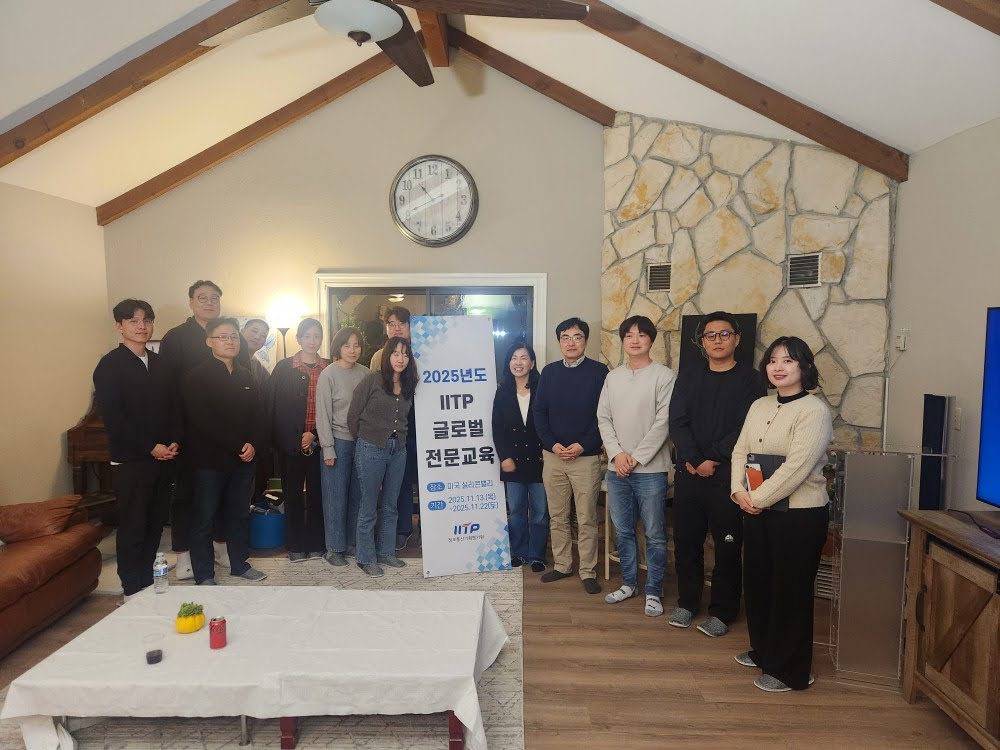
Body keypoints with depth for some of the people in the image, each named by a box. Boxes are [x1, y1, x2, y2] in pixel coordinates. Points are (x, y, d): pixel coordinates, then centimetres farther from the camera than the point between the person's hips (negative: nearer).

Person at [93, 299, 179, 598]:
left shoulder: (158, 363, 12)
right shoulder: (110, 365, -6)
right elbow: (112, 416, -12)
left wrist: (174, 441, -1)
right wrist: (150, 447, -13)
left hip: (162, 457, 5)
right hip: (129, 460, -5)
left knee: (154, 526, 10)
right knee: (132, 528, 2)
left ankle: (148, 584, 23)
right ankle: (133, 592, 15)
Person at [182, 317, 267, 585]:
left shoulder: (246, 376, 11)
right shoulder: (197, 376, -7)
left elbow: (256, 415, 10)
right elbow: (203, 420, -16)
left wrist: (253, 444, -7)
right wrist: (237, 446, -17)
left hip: (243, 459, 6)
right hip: (210, 460, -5)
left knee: (240, 514, 14)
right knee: (205, 518, 4)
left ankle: (239, 564, 28)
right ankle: (204, 576, 16)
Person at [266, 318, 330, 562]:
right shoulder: (284, 367, 2)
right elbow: (272, 405, 1)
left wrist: (315, 434, -8)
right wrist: (275, 439, -6)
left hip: (319, 442, 1)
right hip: (291, 442, -1)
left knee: (317, 493, 6)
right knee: (293, 493, 7)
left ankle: (315, 543, 18)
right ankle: (295, 546, 18)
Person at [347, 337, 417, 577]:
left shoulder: (409, 385, 7)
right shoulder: (372, 380, -9)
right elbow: (353, 415, -5)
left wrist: (400, 438, 5)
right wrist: (363, 440, 4)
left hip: (398, 449, 5)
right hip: (371, 449, -5)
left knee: (390, 506, 15)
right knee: (368, 507, 4)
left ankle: (386, 552, 29)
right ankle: (366, 558, 18)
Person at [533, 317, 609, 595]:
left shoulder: (598, 372, -4)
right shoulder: (549, 371, 6)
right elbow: (539, 411, 5)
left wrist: (583, 445, -14)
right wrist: (552, 444, -7)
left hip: (586, 457, -3)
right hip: (553, 455, 3)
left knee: (586, 519, 4)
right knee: (557, 517, 12)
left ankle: (588, 572, 17)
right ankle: (561, 565, 27)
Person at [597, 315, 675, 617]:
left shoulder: (664, 376, -6)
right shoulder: (613, 377, 9)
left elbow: (663, 422, -12)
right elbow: (604, 418, 7)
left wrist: (636, 457, -13)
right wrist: (617, 453, -7)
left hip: (651, 469, -4)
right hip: (616, 468, 5)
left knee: (655, 534, 5)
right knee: (623, 531, 15)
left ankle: (653, 591, 20)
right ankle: (629, 583, 31)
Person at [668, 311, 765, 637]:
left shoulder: (749, 379, 0)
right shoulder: (688, 378, 10)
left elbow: (746, 429, -9)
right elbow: (677, 423, 1)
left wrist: (713, 458, -14)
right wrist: (694, 460, -12)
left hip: (728, 476, -3)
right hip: (689, 474, 3)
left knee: (728, 547, 5)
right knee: (686, 542, 11)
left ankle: (722, 611, 20)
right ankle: (687, 602, 27)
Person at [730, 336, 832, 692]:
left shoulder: (814, 410, -14)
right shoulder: (759, 406, 9)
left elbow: (797, 467, -21)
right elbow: (740, 451, 8)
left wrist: (757, 499, -16)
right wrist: (739, 491, -7)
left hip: (799, 514, -7)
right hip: (757, 511, 7)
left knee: (790, 591, 5)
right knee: (756, 582, 17)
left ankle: (790, 670, 22)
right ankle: (763, 650, 38)